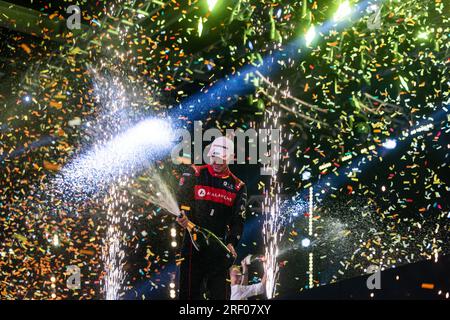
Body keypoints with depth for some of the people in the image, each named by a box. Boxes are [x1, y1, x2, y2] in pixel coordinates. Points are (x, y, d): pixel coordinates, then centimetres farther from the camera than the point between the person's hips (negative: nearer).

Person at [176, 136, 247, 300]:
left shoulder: (238, 187, 9)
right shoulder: (195, 174, 4)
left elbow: (238, 220, 6)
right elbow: (180, 198, -4)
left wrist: (231, 243, -9)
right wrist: (182, 216, -25)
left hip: (219, 245, 2)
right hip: (193, 241, -2)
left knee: (220, 292, 1)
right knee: (190, 288, -2)